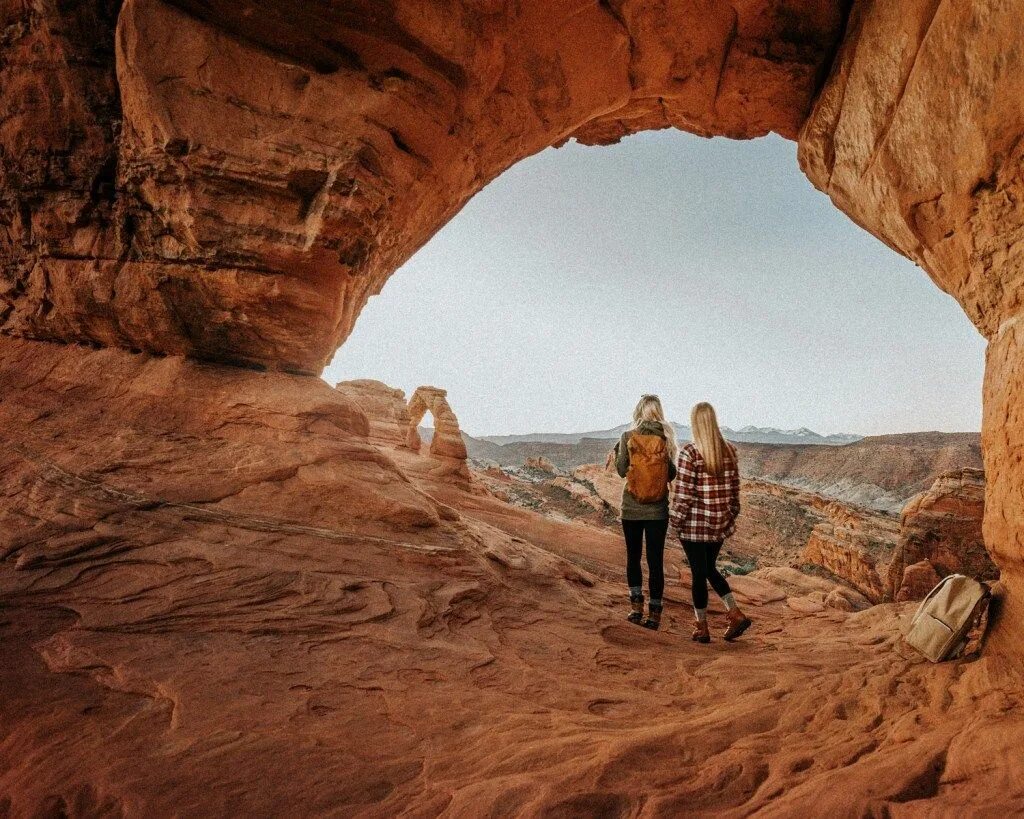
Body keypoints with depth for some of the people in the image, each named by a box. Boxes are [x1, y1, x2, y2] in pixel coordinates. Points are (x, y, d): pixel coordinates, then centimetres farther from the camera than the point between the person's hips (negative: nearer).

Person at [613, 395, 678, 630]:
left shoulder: (628, 437, -6)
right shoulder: (666, 438, -3)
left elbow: (622, 471, -3)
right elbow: (672, 474, 1)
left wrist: (617, 451, 13)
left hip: (632, 508, 0)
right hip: (658, 510, 0)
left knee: (633, 556, 15)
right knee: (656, 560, 5)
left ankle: (636, 606, 11)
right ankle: (654, 614, 9)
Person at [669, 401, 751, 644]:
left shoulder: (690, 453, -16)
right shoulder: (730, 451, 2)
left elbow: (683, 492, -15)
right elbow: (734, 488, 8)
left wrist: (676, 520, -5)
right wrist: (731, 514, 19)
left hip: (694, 524, -5)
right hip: (721, 523, 5)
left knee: (699, 573, 6)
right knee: (710, 569, 22)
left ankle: (702, 628, 17)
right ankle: (736, 614, 14)